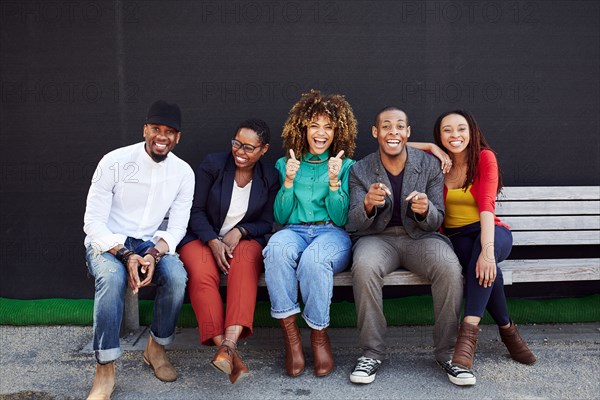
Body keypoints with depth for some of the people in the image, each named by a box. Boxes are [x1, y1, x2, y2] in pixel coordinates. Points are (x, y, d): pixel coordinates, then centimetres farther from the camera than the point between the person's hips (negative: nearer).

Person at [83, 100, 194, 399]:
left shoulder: (183, 172, -3)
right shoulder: (115, 162, -12)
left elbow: (177, 227, -2)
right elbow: (93, 221, -12)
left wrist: (154, 254, -23)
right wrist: (126, 255, -27)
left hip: (151, 243, 3)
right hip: (107, 243, -2)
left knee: (177, 275, -29)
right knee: (112, 277, -36)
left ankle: (156, 348, -4)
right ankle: (105, 370, -24)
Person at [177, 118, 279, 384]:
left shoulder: (269, 177, 2)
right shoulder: (213, 164, -4)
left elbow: (266, 223, 6)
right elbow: (195, 210, -3)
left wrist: (239, 232, -13)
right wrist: (214, 242, -18)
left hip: (244, 239, 1)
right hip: (202, 237, -1)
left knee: (245, 266, -36)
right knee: (201, 275, -34)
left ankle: (229, 344, -48)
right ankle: (231, 356, -39)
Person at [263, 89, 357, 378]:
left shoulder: (346, 166, 12)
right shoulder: (285, 164, 16)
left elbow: (341, 218, 3)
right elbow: (280, 217, 9)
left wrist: (334, 181, -10)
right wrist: (289, 180, -4)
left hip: (332, 234, -1)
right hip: (294, 231, 1)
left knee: (313, 259, -38)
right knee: (277, 248, -37)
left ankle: (319, 335, -18)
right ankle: (290, 334, -28)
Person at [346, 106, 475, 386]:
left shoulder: (429, 165, 1)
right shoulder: (360, 170, 1)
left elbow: (436, 221, 1)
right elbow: (354, 223, -4)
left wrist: (425, 211, -24)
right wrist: (368, 204, -28)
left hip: (420, 236, 1)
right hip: (378, 237, 0)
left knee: (450, 268, -31)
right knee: (364, 267, -35)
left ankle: (446, 351, -13)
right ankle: (372, 352, -19)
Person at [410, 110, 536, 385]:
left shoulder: (485, 158, -6)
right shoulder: (437, 163, 4)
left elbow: (487, 204, -20)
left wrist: (487, 249, -35)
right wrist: (432, 147, -10)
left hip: (491, 232, -1)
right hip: (454, 237, 1)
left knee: (486, 264, -39)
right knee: (488, 269, -34)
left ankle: (469, 331, -37)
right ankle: (507, 329, -15)